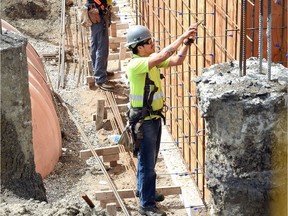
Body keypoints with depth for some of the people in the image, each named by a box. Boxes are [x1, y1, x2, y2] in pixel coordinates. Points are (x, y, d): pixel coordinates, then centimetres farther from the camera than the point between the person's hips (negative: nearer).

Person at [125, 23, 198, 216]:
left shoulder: (152, 61, 4)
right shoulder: (135, 65, -23)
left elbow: (176, 60, 2)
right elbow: (163, 56, -34)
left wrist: (187, 43, -12)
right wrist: (183, 36, -30)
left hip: (155, 117, 9)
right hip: (143, 119, -9)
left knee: (149, 158, 23)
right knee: (147, 163, -2)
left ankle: (143, 190, 41)